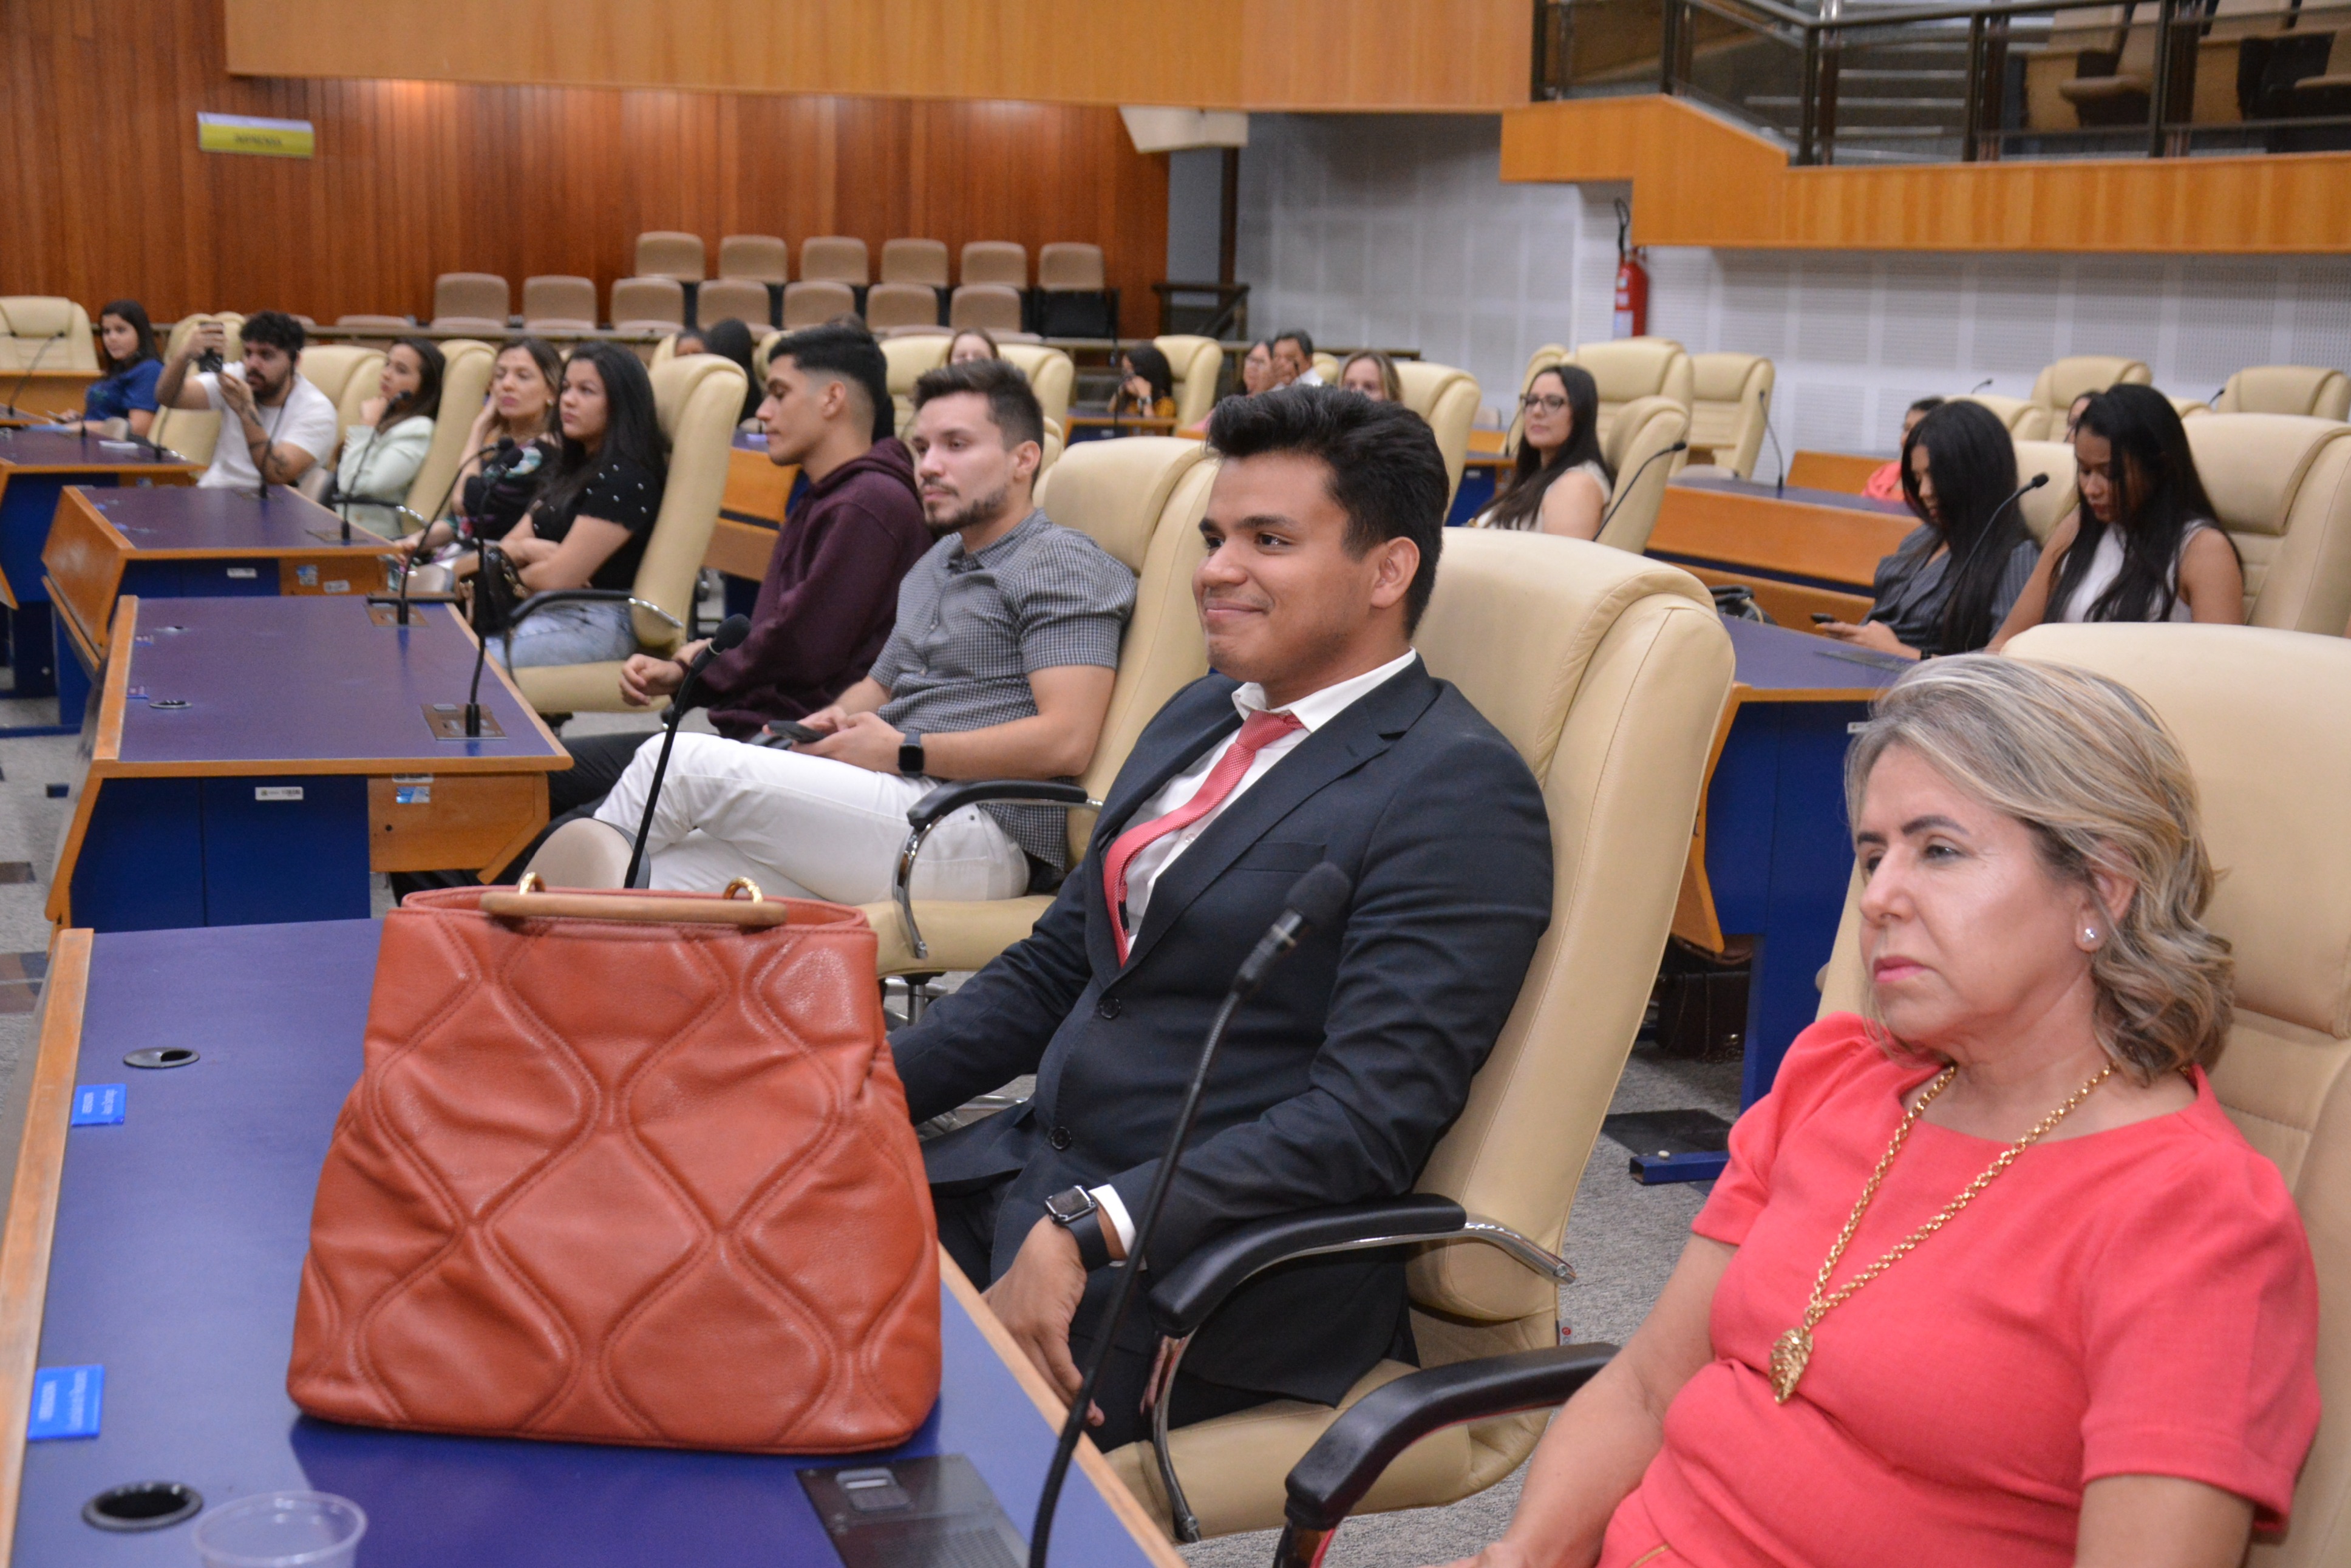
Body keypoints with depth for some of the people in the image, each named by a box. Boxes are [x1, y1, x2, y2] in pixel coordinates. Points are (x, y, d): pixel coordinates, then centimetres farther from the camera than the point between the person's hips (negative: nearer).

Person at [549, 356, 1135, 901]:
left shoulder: (1061, 563, -4)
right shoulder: (938, 564, 27)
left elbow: (1066, 741, -16)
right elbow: (879, 684, 34)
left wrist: (904, 752, -11)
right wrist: (834, 721, 9)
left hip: (986, 836, -9)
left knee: (686, 761, -16)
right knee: (662, 875, -12)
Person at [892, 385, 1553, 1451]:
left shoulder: (1459, 793, -13)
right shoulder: (1201, 715, 14)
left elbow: (1369, 1115, -21)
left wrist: (1089, 1232, -27)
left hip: (1220, 1262, -8)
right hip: (1025, 1166, 8)